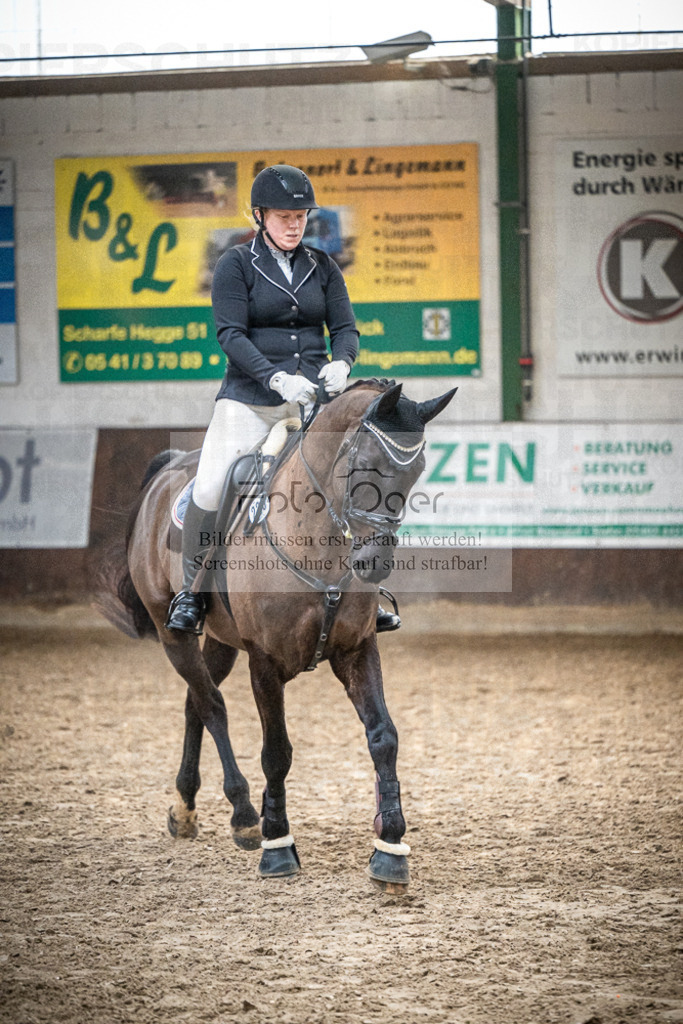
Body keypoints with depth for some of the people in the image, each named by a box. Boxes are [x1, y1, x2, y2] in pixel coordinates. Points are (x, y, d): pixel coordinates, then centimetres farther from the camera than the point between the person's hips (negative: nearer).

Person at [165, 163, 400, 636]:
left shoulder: (322, 267, 11)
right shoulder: (236, 265, 0)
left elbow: (346, 327, 8)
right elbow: (231, 334, -10)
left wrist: (340, 363, -16)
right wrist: (277, 378, -24)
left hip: (314, 396, 3)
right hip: (250, 397, -3)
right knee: (210, 489, -18)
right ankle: (192, 590, 1)